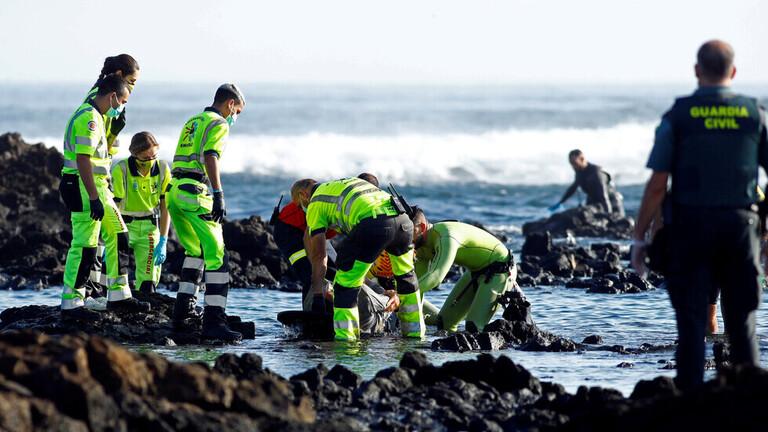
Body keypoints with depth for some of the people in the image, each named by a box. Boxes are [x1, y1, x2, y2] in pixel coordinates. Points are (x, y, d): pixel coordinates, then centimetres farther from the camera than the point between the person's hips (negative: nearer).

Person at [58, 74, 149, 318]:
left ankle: (118, 296, 17)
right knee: (85, 246, -8)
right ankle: (71, 304, -3)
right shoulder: (89, 118, -16)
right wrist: (94, 199, -25)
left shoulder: (94, 116, 17)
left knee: (118, 237, 13)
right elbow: (83, 160, -23)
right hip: (86, 188, -11)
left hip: (98, 187, 11)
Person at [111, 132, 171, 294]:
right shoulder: (121, 170, -19)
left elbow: (165, 208, -1)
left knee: (148, 280, -9)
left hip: (149, 227, 2)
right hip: (125, 225, -2)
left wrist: (163, 242, -7)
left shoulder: (162, 169, -7)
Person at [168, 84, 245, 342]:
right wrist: (218, 195, -24)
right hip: (194, 192, -9)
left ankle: (183, 311, 22)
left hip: (173, 191, 9)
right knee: (216, 255, -10)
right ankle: (214, 320, -19)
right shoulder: (219, 124, -1)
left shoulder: (192, 122, 26)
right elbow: (210, 157, -17)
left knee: (195, 250, 25)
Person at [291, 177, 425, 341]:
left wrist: (317, 292, 19)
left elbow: (318, 253, 15)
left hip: (371, 223, -7)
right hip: (402, 219, 7)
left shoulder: (315, 203, 18)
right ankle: (415, 330, 36)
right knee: (406, 275, 28)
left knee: (346, 284, 5)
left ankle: (345, 337, -1)